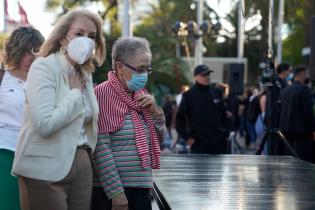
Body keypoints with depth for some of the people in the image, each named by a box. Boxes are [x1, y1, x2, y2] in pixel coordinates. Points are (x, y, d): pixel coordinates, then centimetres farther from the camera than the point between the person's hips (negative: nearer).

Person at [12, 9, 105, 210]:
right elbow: (44, 124, -23)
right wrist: (75, 93, -11)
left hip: (82, 166, 7)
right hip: (46, 170, -7)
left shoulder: (86, 74, 12)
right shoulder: (44, 67, -10)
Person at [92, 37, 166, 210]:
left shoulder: (141, 95, 12)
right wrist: (116, 191, -19)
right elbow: (101, 148, -16)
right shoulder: (102, 94, -10)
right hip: (109, 189, -7)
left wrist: (155, 111, 0)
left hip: (142, 187, 7)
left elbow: (159, 139, 18)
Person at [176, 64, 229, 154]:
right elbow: (180, 117, -3)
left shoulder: (217, 93, 9)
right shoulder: (189, 95, -3)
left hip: (219, 142, 4)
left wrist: (226, 134, 11)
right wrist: (187, 137, -8)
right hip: (199, 144, -4)